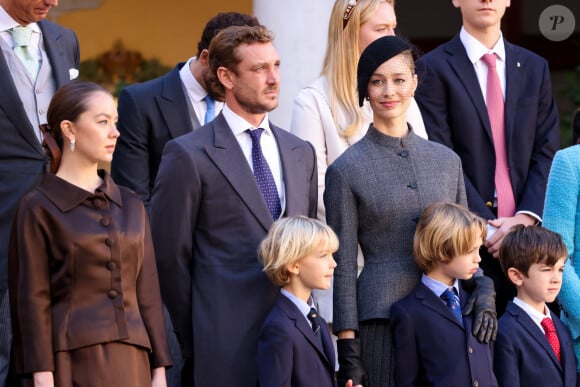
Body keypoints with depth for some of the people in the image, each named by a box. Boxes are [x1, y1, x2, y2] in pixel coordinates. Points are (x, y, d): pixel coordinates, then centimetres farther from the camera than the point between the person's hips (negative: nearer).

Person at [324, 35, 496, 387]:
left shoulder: (447, 160, 11)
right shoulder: (347, 170, 0)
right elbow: (344, 267, -1)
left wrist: (485, 293, -1)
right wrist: (348, 351, -6)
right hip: (383, 319, -4)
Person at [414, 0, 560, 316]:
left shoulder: (535, 68, 15)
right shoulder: (434, 68, 1)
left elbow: (547, 153, 10)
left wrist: (525, 218, -6)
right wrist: (489, 228, -12)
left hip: (526, 233, 4)